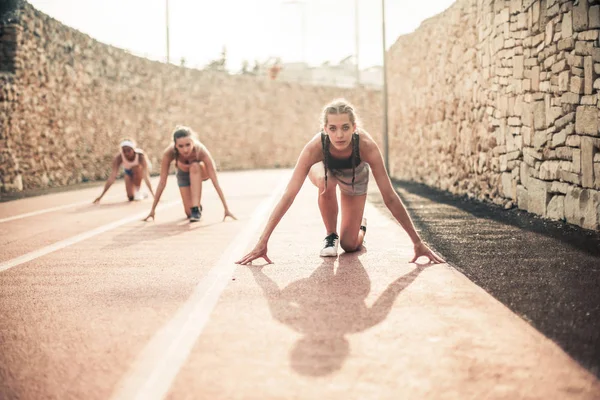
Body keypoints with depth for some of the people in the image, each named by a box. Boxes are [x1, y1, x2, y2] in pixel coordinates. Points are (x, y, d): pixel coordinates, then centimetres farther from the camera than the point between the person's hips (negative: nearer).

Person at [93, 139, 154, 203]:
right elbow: (112, 177, -34)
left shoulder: (141, 156, -39)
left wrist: (153, 193, -51)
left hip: (140, 170, -2)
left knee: (136, 168, -36)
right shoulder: (118, 158, -32)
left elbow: (146, 176, -44)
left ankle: (138, 191, -13)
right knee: (131, 197, -10)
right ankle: (142, 194, 25)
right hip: (129, 171, 2)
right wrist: (101, 196, -38)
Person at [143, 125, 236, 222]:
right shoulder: (169, 152, -36)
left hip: (200, 172, -1)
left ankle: (196, 208, -28)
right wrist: (153, 210, -26)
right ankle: (195, 207, 26)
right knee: (189, 213, -10)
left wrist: (226, 209, -40)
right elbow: (162, 182, -28)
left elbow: (215, 181, -38)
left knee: (194, 166, -37)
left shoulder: (201, 151, -40)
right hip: (183, 174, 1)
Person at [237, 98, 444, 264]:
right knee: (326, 185, -38)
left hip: (354, 177, 0)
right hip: (324, 168, 0)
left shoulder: (367, 145, -42)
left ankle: (361, 225, 31)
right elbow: (288, 197, -41)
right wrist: (262, 242, -45)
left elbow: (390, 197, -36)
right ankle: (330, 235, -11)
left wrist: (418, 242, -34)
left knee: (349, 245, -4)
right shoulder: (315, 147, -42)